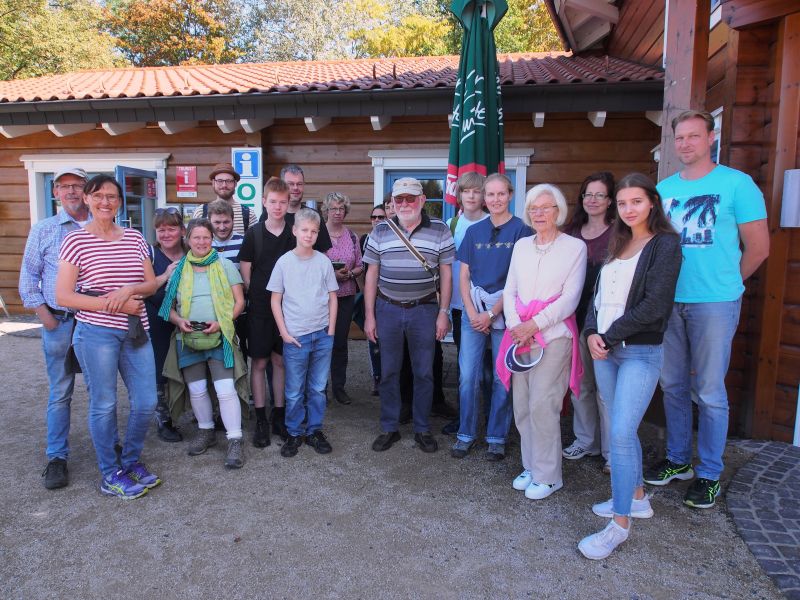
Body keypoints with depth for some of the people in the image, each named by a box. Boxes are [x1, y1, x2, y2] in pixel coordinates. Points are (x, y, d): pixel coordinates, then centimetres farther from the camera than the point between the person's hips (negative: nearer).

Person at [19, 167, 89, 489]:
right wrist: (43, 314, -4)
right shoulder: (43, 230, 4)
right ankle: (57, 457, 17)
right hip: (59, 322, -1)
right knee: (60, 393, 5)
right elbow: (28, 277, 5)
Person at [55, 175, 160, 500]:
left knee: (146, 402, 7)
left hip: (135, 331, 4)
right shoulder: (76, 240, -5)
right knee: (104, 405, 6)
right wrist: (114, 305, -15)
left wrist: (129, 290, -13)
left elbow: (151, 283, 8)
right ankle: (110, 475, 24)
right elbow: (63, 296, -8)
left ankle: (131, 461, 31)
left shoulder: (135, 238, 8)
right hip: (96, 332, -4)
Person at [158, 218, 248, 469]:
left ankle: (235, 441, -3)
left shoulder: (225, 265, 3)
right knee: (196, 390, 10)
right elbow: (168, 307, 11)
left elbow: (239, 301, 0)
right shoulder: (179, 269, 9)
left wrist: (220, 322, -15)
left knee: (226, 389, -12)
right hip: (188, 338, 3)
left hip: (220, 337, -3)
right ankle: (206, 432, 30)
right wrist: (179, 321, -10)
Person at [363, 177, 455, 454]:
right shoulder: (381, 232, 3)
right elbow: (372, 275, 4)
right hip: (387, 309, 1)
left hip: (425, 309, -1)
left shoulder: (440, 230, -1)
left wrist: (444, 312, -4)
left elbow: (446, 273, 1)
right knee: (388, 372, 9)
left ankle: (422, 429, 23)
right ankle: (389, 428, 24)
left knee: (424, 373, 8)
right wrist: (369, 315, 1)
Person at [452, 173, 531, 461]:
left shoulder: (521, 230, -3)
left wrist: (492, 314, -11)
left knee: (502, 377, 5)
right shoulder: (474, 231, 9)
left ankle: (497, 437, 20)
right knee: (468, 375, 4)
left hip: (505, 311, -3)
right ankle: (466, 434, 20)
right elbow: (463, 276, 8)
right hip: (474, 310, 3)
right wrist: (472, 312, -4)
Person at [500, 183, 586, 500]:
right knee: (522, 406, 8)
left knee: (542, 406, -7)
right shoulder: (521, 246, 13)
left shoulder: (575, 247, -1)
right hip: (520, 335, 5)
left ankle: (547, 476, 9)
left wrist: (534, 325, -14)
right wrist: (515, 325, -6)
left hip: (553, 335, -5)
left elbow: (570, 298, -7)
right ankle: (531, 466, 24)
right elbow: (510, 290, 10)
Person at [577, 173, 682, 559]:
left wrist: (610, 336, -12)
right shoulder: (618, 244, 15)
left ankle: (620, 524, 1)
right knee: (621, 429, 14)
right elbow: (598, 295, 11)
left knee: (621, 433, -11)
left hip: (641, 353, -7)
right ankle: (636, 498, 32)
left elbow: (654, 305, -14)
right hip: (605, 350, 7)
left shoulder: (665, 244, -5)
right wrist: (592, 333, -6)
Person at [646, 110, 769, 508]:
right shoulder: (663, 188, 9)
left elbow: (758, 247, -2)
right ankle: (678, 460, 29)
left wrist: (725, 283, 7)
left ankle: (710, 474, 18)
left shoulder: (736, 183, -4)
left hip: (714, 304, -5)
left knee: (709, 392, 2)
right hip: (668, 302, 5)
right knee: (673, 385, 13)